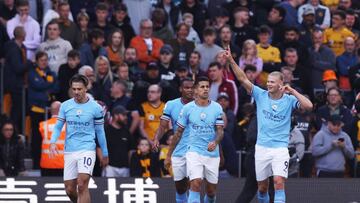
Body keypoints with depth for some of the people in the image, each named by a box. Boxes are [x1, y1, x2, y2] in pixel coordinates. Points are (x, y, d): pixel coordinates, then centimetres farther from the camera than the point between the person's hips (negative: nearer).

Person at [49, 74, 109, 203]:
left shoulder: (95, 107, -1)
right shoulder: (65, 106, 5)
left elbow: (100, 131, 7)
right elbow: (58, 126, 10)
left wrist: (105, 154, 11)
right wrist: (53, 142, -9)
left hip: (87, 150, -3)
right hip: (69, 152, 3)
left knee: (82, 185, -19)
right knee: (70, 189, 3)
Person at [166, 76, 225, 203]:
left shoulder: (216, 108, 0)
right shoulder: (187, 108, -1)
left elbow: (220, 131, -3)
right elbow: (178, 133, 6)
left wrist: (215, 142, -26)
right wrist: (169, 155, 7)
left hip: (212, 154, 2)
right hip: (194, 152, -2)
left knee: (211, 191, 9)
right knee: (196, 184, -21)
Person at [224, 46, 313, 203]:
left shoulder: (289, 100, -2)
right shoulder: (261, 95, 3)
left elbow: (308, 106, -17)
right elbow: (243, 79, -4)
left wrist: (292, 91, -14)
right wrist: (231, 61, -14)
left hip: (280, 148, -3)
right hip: (262, 148, 3)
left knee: (279, 182, -18)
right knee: (262, 186, 10)